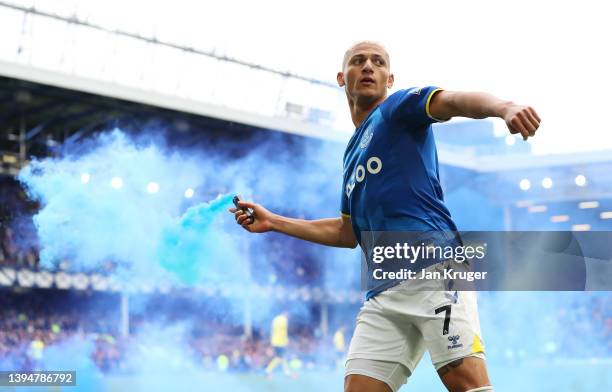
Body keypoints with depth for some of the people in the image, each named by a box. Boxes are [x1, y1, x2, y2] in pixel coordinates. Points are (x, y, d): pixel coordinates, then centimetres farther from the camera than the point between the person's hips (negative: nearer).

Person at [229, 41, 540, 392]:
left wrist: (503, 108, -35)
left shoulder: (398, 108, 9)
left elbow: (454, 101, -13)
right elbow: (349, 232, 36)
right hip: (384, 292, 7)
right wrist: (273, 222, 38)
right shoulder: (353, 153, 30)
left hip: (434, 266, -7)